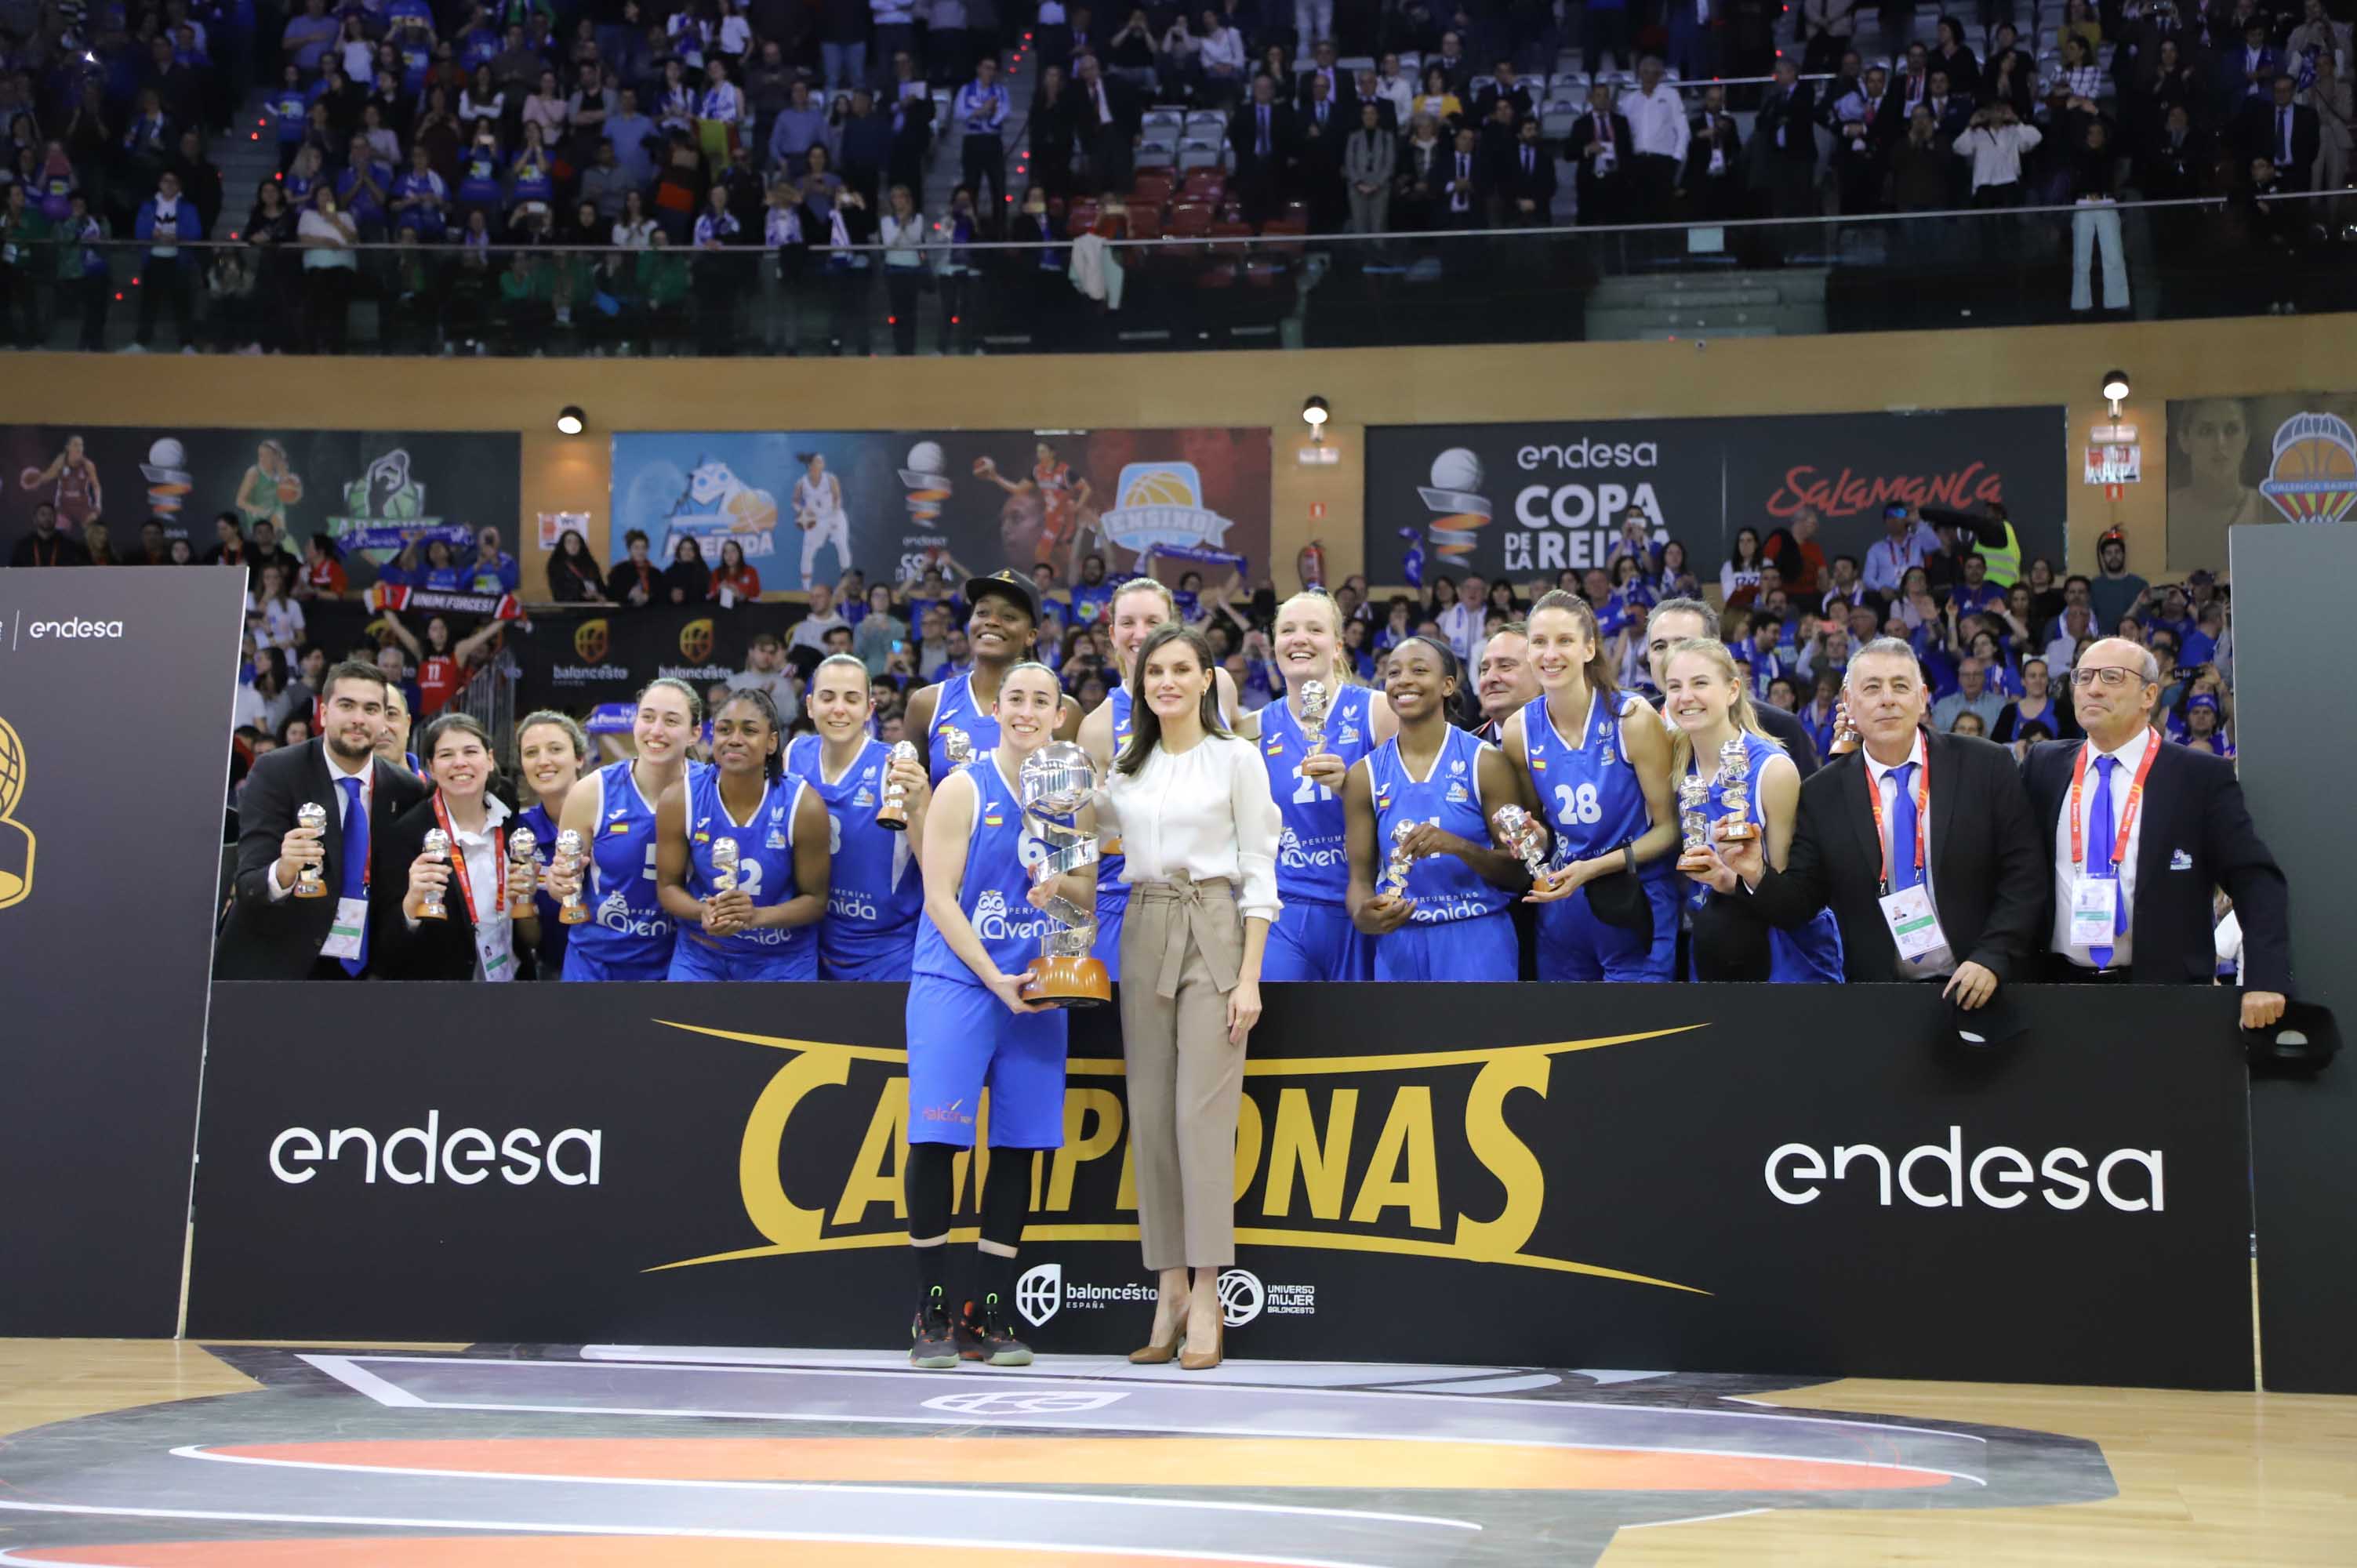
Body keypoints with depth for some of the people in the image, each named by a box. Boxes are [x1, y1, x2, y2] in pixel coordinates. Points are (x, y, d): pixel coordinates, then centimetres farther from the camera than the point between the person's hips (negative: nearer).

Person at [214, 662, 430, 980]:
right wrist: (283, 873, -37)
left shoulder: (405, 790, -1)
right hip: (273, 966, -3)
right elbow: (249, 885, -17)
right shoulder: (274, 772, -9)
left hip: (360, 971, 3)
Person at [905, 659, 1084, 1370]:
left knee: (1018, 1145, 3)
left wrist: (1060, 885, -7)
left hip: (1037, 990, 4)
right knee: (935, 1140, -10)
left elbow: (1089, 896, 16)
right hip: (957, 981, -4)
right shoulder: (964, 788, -2)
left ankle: (990, 1318, 12)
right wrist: (994, 978, -15)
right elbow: (939, 897, -7)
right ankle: (932, 1315, 1)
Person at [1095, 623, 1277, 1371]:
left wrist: (1249, 976, -12)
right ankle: (1170, 1287, 8)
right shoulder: (1126, 767, 13)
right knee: (1151, 1112, 2)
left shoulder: (1236, 757, 0)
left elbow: (1259, 868, -4)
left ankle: (1206, 1300, -7)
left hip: (1213, 933, -5)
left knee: (1203, 1112, -10)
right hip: (1144, 935, 5)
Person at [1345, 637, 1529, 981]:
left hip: (1477, 940, -2)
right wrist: (1362, 916, -16)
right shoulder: (1365, 775, 6)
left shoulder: (1485, 762, -1)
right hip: (1399, 943, 3)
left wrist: (1456, 846, -19)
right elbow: (1361, 876, 7)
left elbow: (1519, 873, -2)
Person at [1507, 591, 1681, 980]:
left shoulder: (1632, 718, -12)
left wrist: (1593, 868, -19)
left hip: (1635, 905, -4)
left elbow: (1668, 827, -8)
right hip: (1559, 913, 4)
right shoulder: (1520, 729, 0)